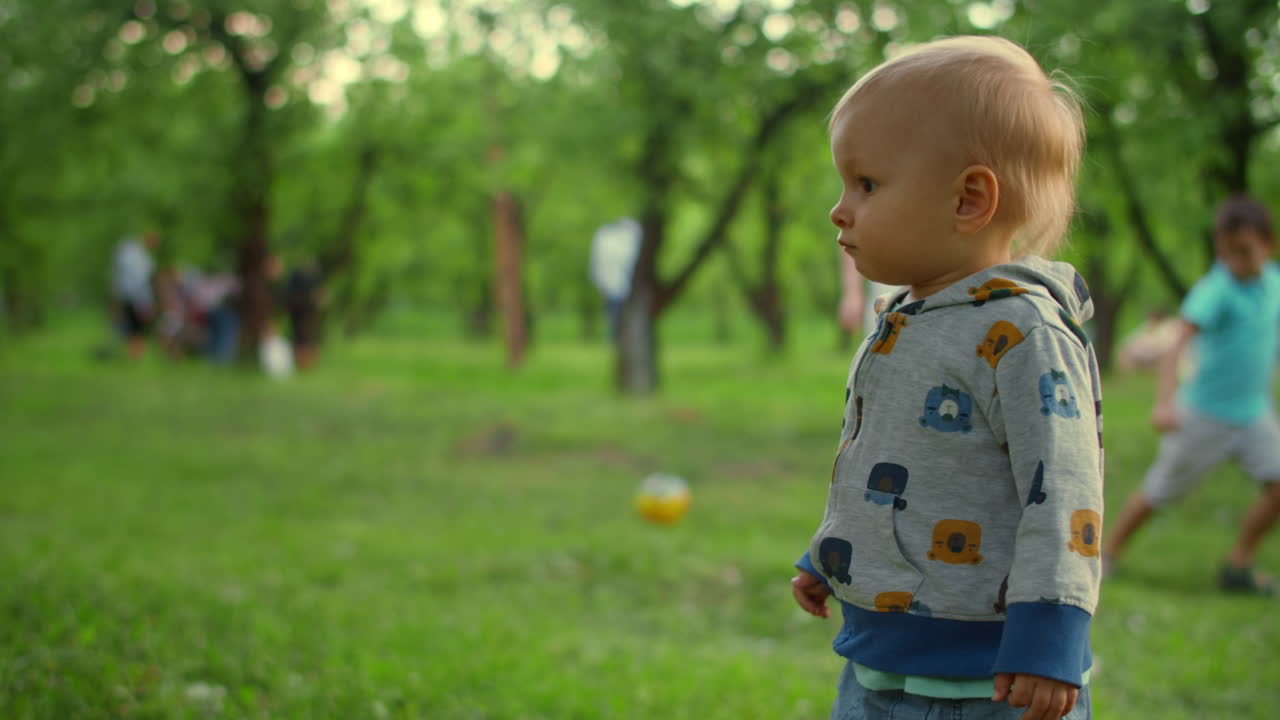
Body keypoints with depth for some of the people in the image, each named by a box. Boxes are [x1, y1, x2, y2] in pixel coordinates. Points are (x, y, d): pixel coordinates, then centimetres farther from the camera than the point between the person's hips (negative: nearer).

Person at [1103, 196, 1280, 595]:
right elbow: (1178, 342, -34)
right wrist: (1165, 402, -46)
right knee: (1159, 490, 6)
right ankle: (1108, 554, 25)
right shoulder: (1215, 290, -21)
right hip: (1205, 413, -5)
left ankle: (1238, 565, 6)